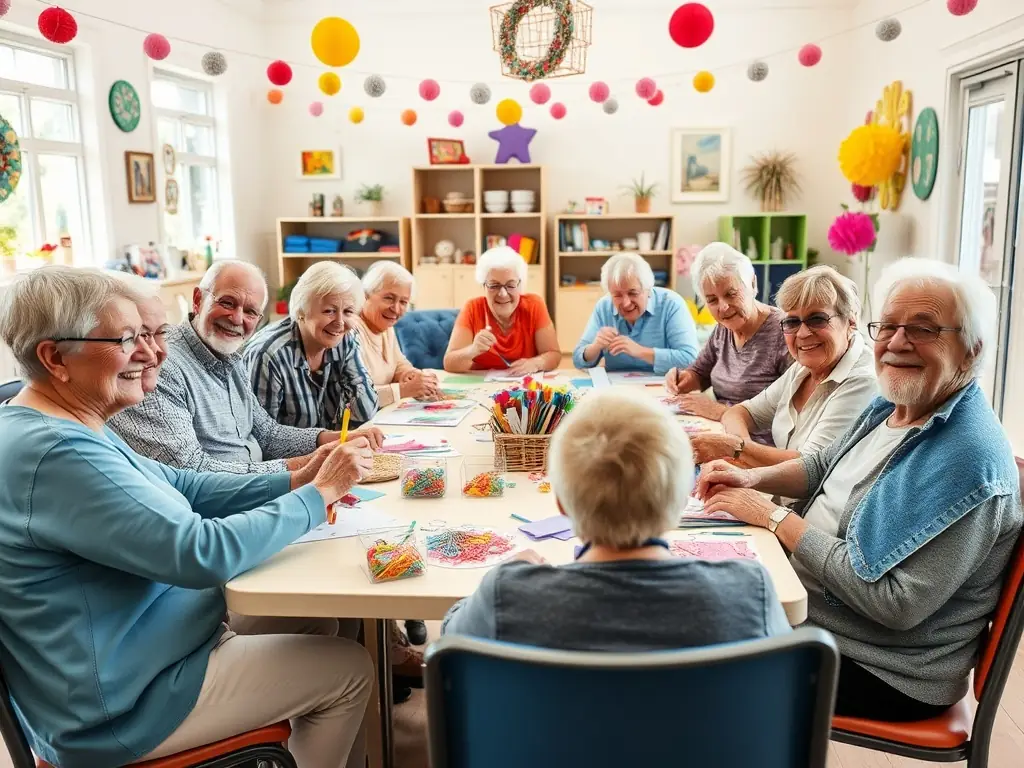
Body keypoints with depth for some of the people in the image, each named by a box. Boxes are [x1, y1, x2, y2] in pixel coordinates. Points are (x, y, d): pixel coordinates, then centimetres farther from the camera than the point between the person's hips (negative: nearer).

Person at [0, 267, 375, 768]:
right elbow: (204, 553, -32)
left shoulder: (62, 427, 4)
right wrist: (320, 493, -21)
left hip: (135, 637, 10)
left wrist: (294, 480, -4)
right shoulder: (55, 453, -30)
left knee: (317, 622, 18)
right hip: (121, 702, -10)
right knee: (349, 669, -1)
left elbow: (181, 489, 7)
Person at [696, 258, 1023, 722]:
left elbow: (895, 603, -30)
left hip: (886, 676, -8)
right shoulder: (891, 407, 1)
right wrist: (753, 478, -3)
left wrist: (774, 517, -25)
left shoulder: (968, 461, -27)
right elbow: (825, 464, 18)